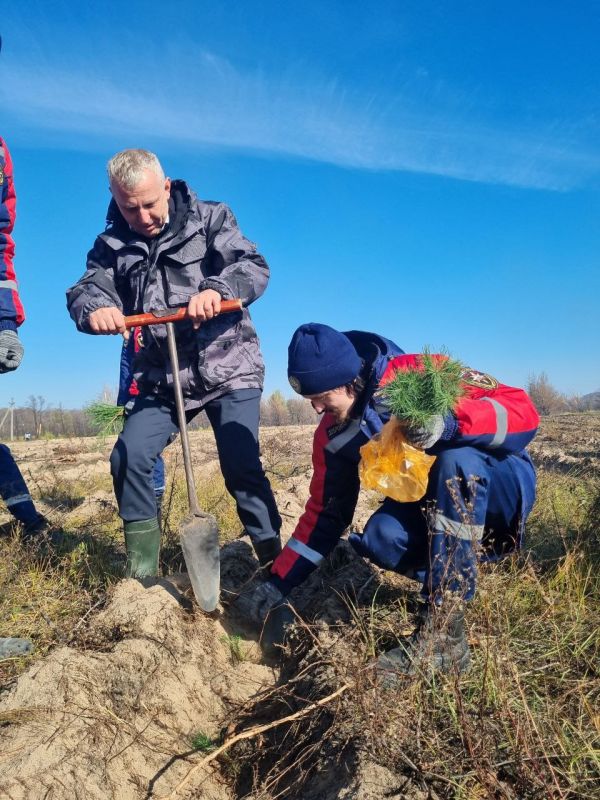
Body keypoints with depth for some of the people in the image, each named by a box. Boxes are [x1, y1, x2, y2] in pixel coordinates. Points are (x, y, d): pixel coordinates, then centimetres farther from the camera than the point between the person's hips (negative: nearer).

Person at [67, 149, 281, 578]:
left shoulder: (210, 218, 0)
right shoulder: (112, 245, 8)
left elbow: (255, 267, -12)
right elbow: (84, 291, -5)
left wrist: (217, 288, -34)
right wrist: (95, 310, -30)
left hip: (230, 370, -3)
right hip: (161, 379, 4)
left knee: (242, 467, -9)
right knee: (128, 458, -8)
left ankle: (274, 565, 11)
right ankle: (142, 574, 9)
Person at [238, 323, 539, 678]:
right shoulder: (334, 433, -8)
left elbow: (525, 411, -28)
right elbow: (326, 512, -1)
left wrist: (449, 422, -46)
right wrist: (278, 584, -4)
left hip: (501, 485, -3)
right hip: (430, 503, 4)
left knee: (456, 459, -37)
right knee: (381, 539, -28)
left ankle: (442, 633, -32)